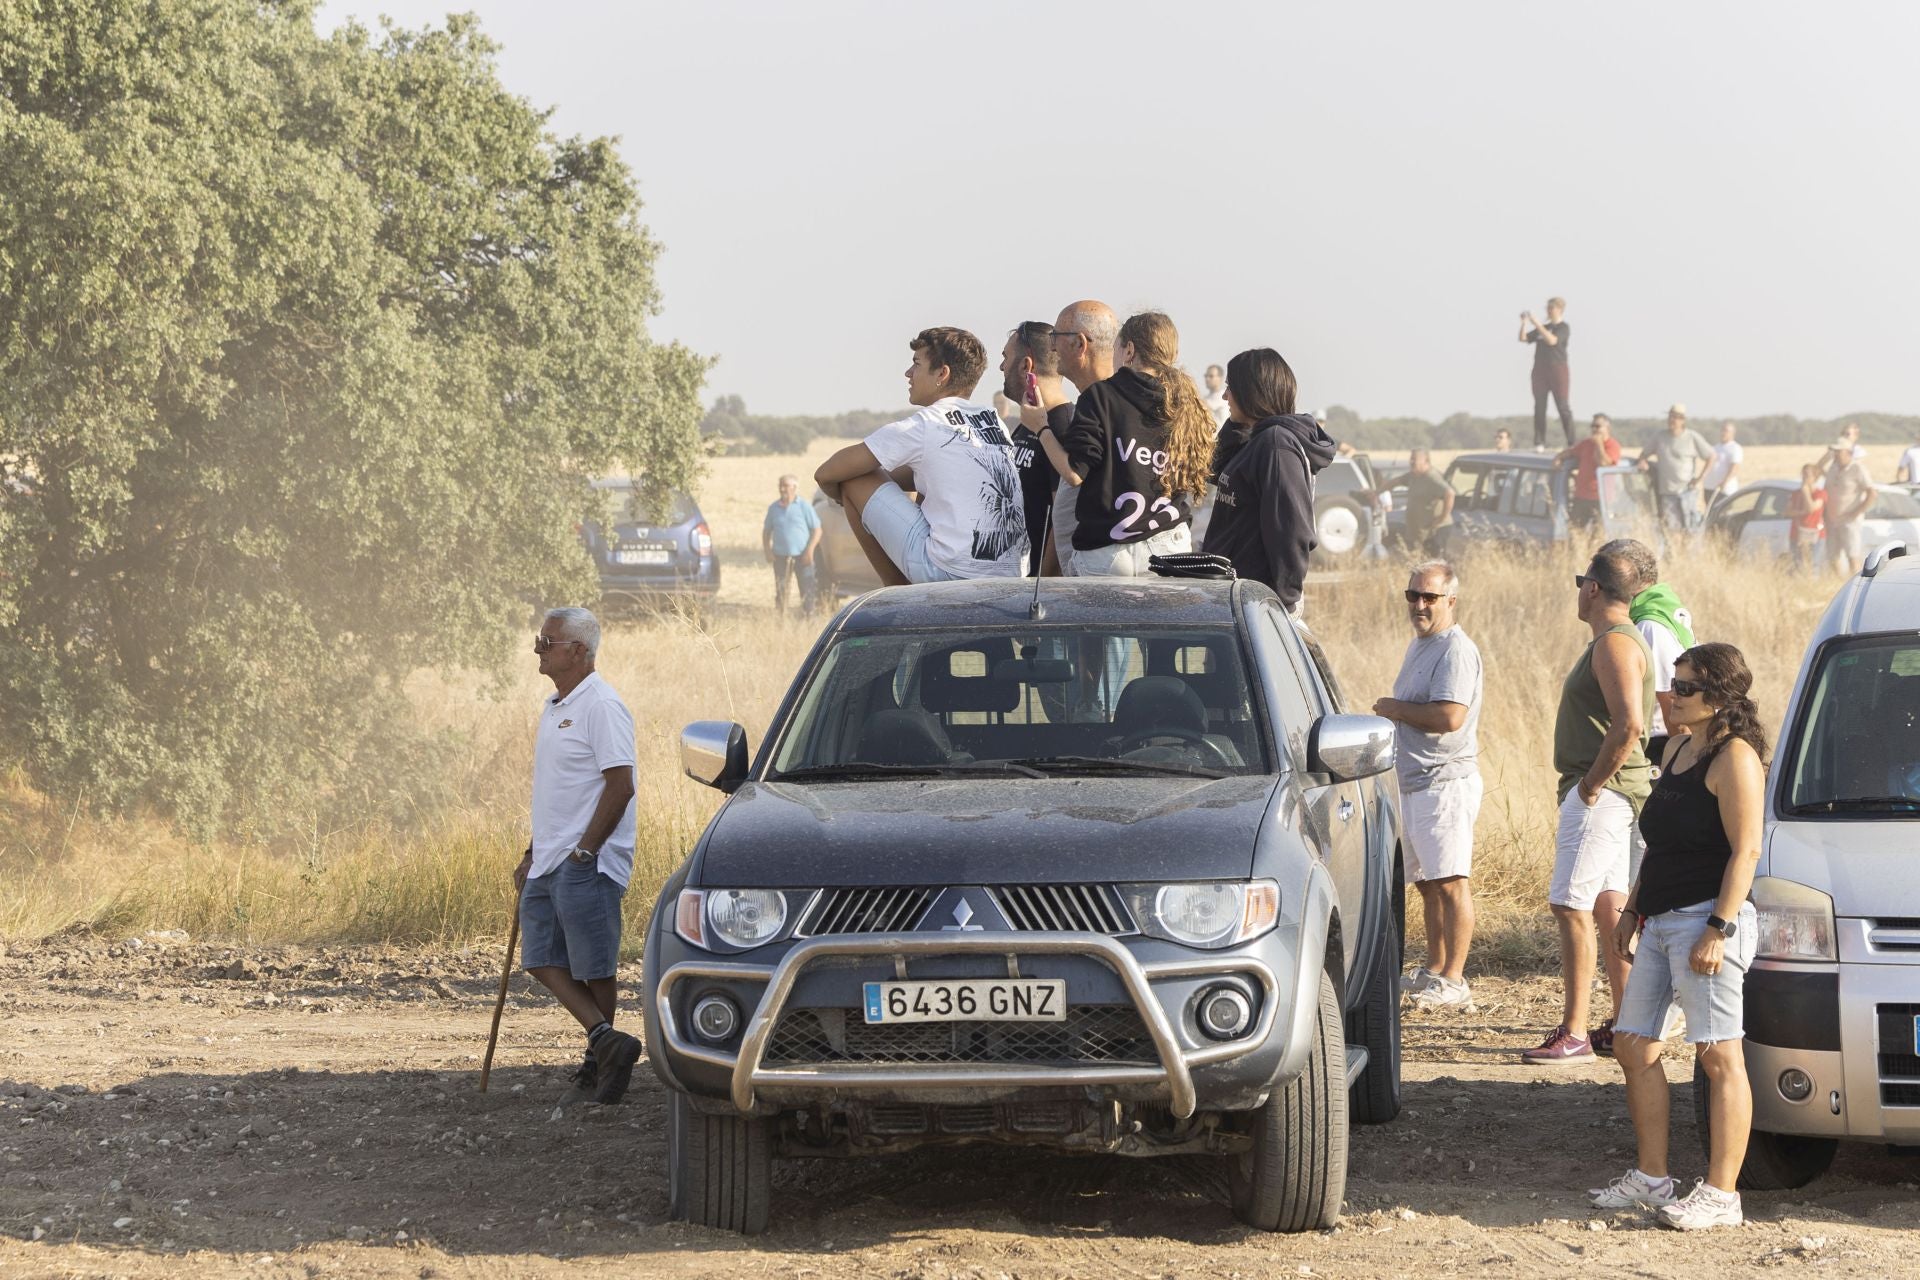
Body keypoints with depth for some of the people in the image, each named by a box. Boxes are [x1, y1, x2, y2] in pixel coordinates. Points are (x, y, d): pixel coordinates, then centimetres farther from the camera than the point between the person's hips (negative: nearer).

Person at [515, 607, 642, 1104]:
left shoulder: (601, 706, -13)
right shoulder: (555, 708, 17)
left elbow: (620, 784, -19)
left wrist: (584, 851, -19)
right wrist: (532, 855, 22)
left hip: (587, 863, -10)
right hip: (549, 864, 10)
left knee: (594, 966, -2)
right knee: (542, 959, 3)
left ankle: (600, 1058, 7)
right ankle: (605, 1042, 2)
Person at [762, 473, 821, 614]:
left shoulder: (804, 507, -2)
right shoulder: (774, 508, 8)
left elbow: (817, 530, -1)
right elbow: (766, 531, 15)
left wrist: (809, 550, -13)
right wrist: (768, 551, 1)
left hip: (802, 557, -3)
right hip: (780, 556, 3)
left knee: (806, 591, -2)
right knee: (780, 592, 2)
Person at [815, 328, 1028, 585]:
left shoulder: (920, 428, -4)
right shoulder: (994, 421, 15)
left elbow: (826, 474, 4)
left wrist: (845, 496, 24)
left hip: (949, 571, -7)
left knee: (855, 479, 6)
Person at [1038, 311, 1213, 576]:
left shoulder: (1101, 396, -6)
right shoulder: (1185, 405, 8)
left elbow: (1074, 473, -10)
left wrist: (1042, 428, 4)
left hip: (1106, 553, -4)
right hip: (1172, 547, 4)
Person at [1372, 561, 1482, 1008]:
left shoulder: (1455, 650, -15)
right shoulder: (1419, 644, 17)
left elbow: (1450, 717, -26)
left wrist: (1394, 708, -15)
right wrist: (1394, 711, 9)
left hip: (1446, 782, -10)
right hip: (1414, 782, 10)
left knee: (1450, 882, -10)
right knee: (1427, 882, 15)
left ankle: (1454, 980, -10)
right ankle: (1434, 969, 24)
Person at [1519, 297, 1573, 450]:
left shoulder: (1564, 328, -3)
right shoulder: (1542, 328, 16)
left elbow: (1552, 340, -20)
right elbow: (1523, 338, 12)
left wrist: (1536, 323, -20)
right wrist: (1524, 323, -4)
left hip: (1558, 369, -6)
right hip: (1540, 369, 6)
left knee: (1563, 407, -7)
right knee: (1539, 407, 0)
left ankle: (1571, 444, -6)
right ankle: (1540, 443, 0)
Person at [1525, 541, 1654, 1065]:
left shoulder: (1615, 644, -16)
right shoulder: (1613, 641, 18)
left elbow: (1628, 726, -28)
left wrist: (1590, 785, -20)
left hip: (1600, 792, -11)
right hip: (1608, 792, 11)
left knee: (1571, 906, -12)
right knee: (1608, 905, 13)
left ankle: (1574, 1033, -13)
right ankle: (1623, 1024, 17)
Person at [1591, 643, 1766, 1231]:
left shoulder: (1734, 757, -11)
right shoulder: (1677, 748, 18)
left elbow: (1745, 851, -17)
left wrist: (1718, 929, -22)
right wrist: (1632, 908, 23)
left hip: (1707, 919, -10)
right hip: (1660, 922, 10)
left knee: (1719, 1055, -9)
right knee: (1633, 1048, 10)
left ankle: (1720, 1194, -9)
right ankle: (1650, 1177, 19)